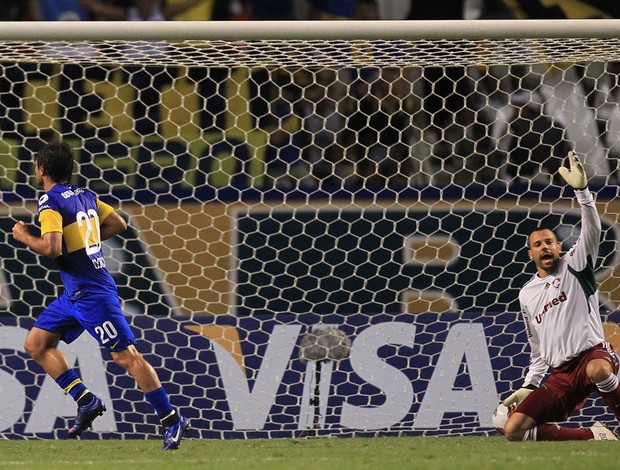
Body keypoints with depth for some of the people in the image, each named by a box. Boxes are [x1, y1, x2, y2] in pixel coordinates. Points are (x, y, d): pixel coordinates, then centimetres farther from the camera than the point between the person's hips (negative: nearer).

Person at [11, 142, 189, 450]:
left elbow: (52, 248, -26)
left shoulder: (50, 202, -15)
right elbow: (118, 224, 19)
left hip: (91, 294, -10)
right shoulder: (85, 196, 11)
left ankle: (172, 420, -4)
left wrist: (23, 237, -8)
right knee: (35, 344, 10)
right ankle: (86, 401, 6)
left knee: (125, 355, -7)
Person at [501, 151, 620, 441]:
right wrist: (528, 387, 17)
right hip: (560, 375, 6)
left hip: (593, 352, -6)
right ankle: (592, 436, -5)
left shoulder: (574, 266, 7)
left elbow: (592, 230, -13)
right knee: (514, 430, -11)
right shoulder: (527, 294, 21)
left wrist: (582, 190, -27)